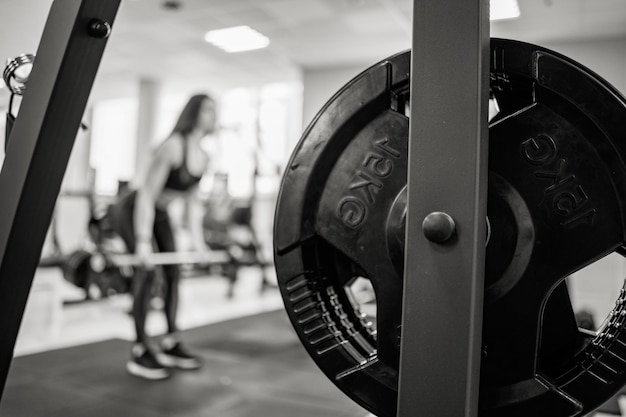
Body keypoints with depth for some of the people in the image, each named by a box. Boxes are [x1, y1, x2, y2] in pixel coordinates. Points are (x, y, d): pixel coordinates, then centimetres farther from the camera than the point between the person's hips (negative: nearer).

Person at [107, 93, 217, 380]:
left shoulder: (203, 157, -3)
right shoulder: (172, 147, -27)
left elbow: (192, 199, 7)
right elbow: (147, 194, -27)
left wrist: (197, 239, 5)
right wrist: (143, 242, -30)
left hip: (159, 213, 8)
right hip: (131, 210, -8)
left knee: (174, 272, 4)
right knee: (146, 271, -16)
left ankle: (170, 345, 15)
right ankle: (139, 352, -6)